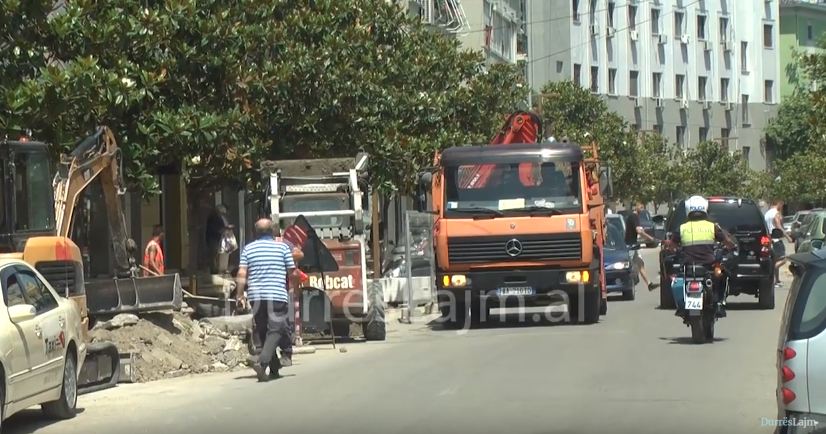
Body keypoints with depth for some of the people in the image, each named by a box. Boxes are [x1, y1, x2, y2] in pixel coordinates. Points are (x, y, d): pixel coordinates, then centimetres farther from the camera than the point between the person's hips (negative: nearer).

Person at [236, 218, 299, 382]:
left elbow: (242, 274, -1)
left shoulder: (248, 249, 7)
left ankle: (274, 367, 21)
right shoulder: (283, 247, 3)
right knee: (276, 330, -4)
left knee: (263, 332, 14)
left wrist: (240, 295, 5)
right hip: (277, 295, -3)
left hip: (256, 295, 3)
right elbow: (292, 273, 3)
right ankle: (262, 361, -25)